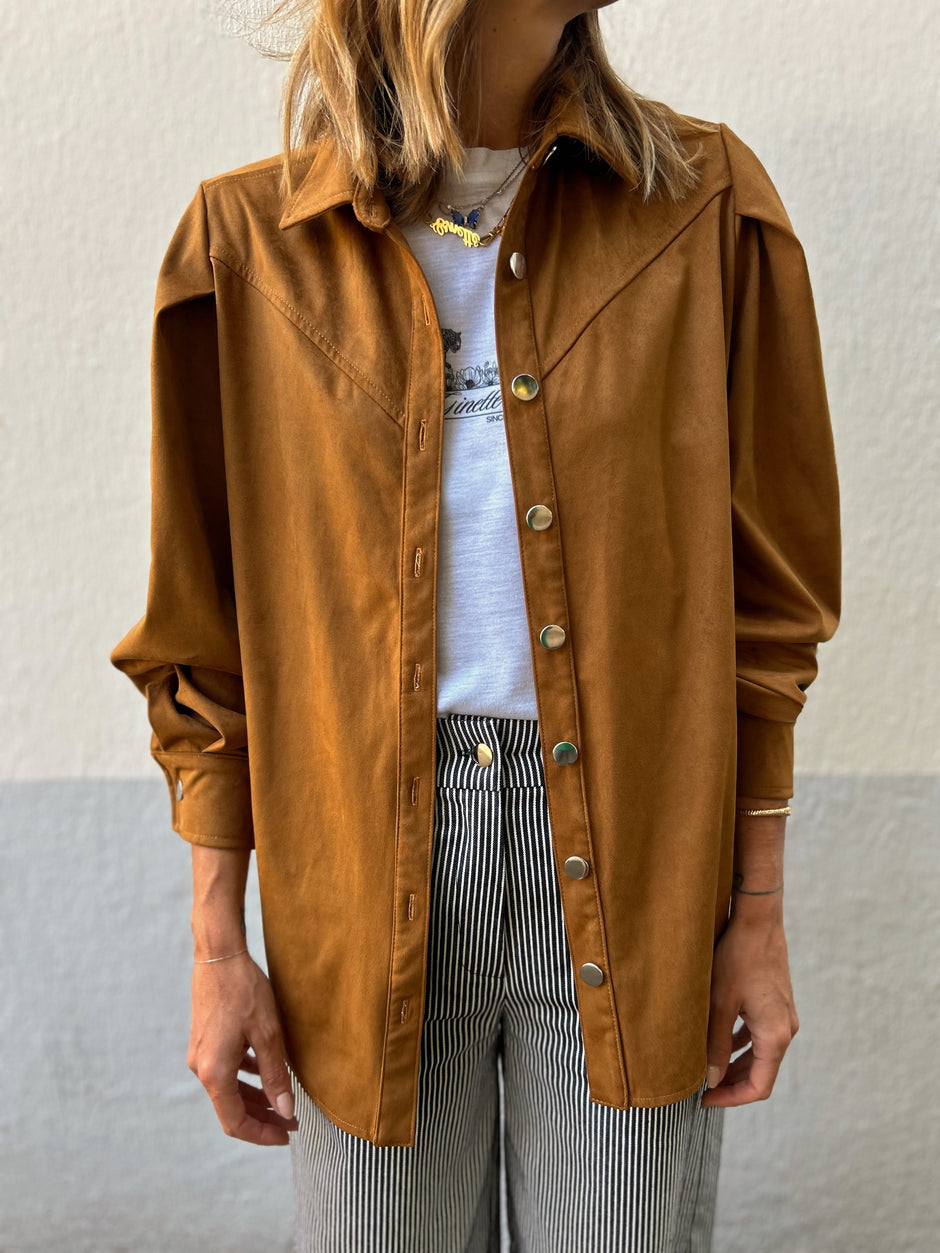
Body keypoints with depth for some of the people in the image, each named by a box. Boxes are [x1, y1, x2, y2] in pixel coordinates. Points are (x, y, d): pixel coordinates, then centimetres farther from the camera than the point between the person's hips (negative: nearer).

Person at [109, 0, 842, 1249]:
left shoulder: (702, 202, 0)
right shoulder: (249, 243, -1)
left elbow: (765, 593, 2)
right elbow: (204, 632, 3)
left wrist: (758, 912, 2)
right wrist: (217, 945, 2)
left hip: (628, 851, 1)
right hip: (364, 859, 0)